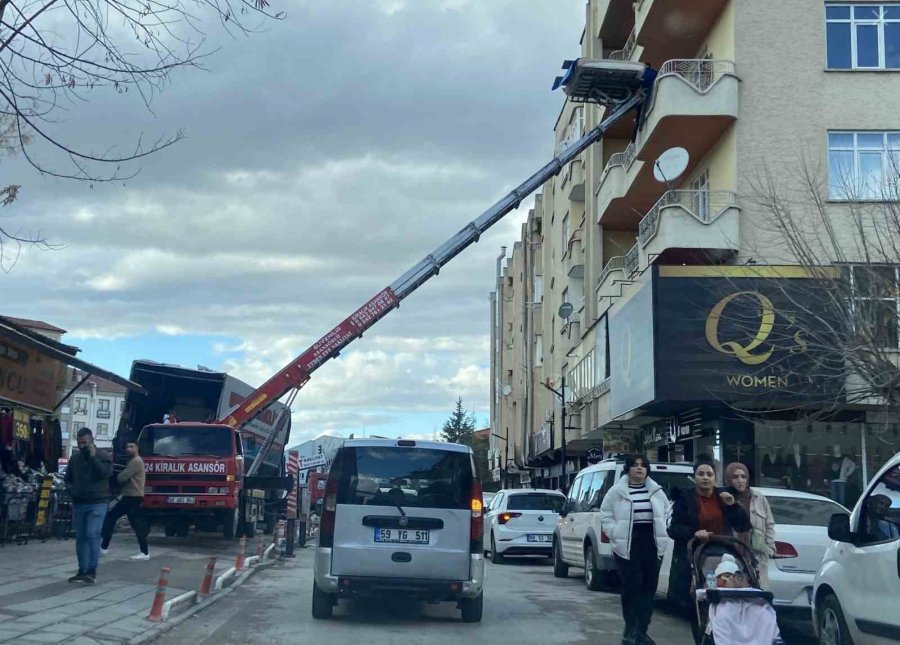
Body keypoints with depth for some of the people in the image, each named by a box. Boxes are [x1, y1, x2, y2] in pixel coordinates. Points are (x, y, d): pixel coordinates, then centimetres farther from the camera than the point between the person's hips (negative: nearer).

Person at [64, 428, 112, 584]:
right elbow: (68, 477, 27)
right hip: (78, 503, 6)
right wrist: (72, 489, 13)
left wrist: (93, 457, -19)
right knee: (80, 537, 8)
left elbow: (106, 473, -20)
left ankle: (92, 572, -12)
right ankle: (82, 571, 15)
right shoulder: (75, 458, 12)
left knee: (92, 535, -14)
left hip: (97, 503, -6)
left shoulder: (102, 455, -3)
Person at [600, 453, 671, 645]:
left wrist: (663, 534, 4)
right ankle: (631, 629, 2)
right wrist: (617, 535, -9)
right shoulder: (617, 491, -1)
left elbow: (667, 514, 16)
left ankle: (642, 630, 12)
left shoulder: (657, 491, 10)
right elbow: (606, 516, 0)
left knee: (649, 587, 4)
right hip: (628, 545, -4)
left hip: (652, 544, 4)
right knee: (631, 586, -6)